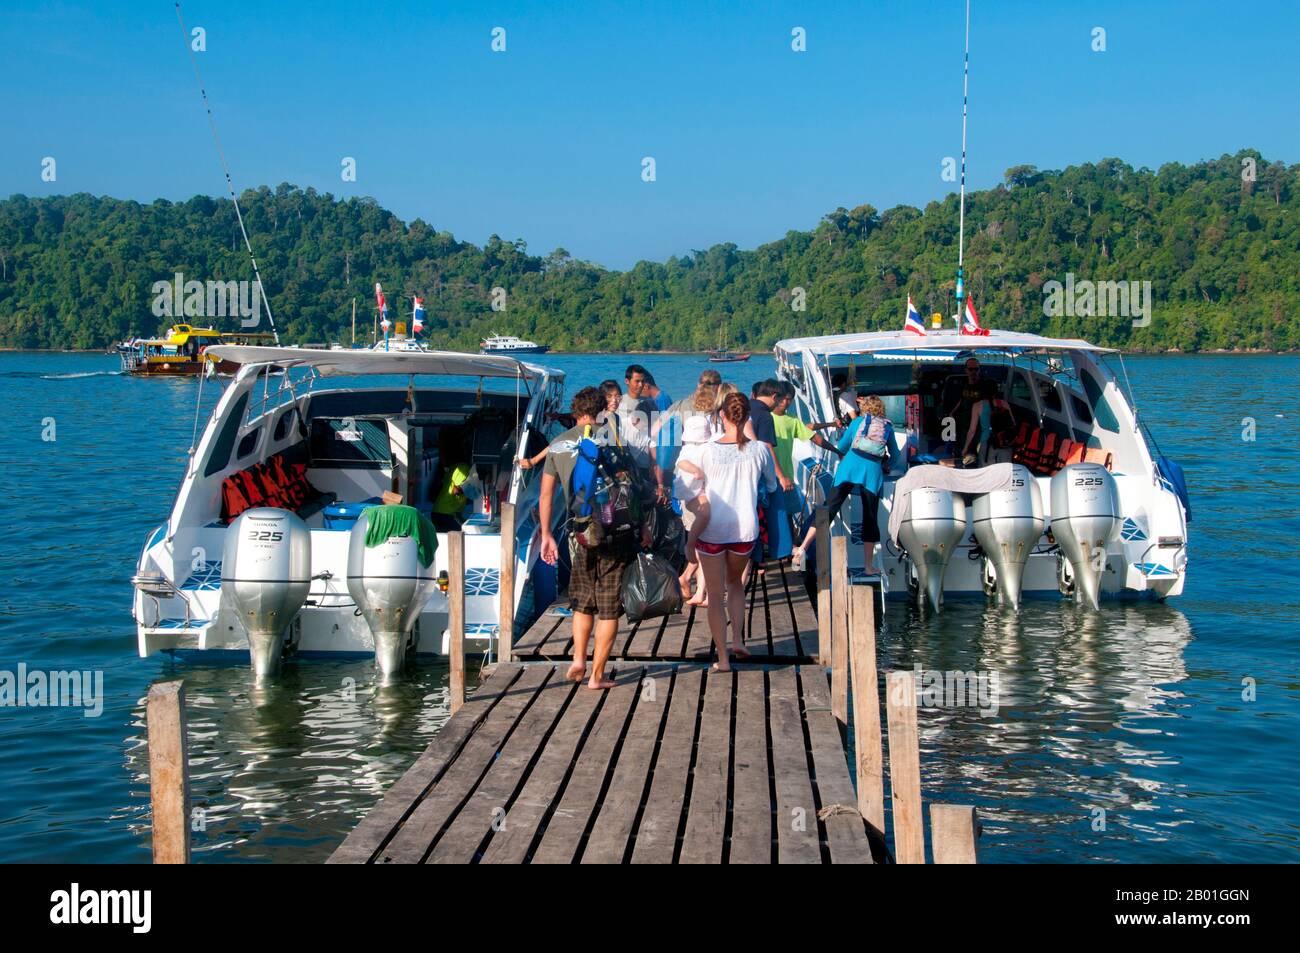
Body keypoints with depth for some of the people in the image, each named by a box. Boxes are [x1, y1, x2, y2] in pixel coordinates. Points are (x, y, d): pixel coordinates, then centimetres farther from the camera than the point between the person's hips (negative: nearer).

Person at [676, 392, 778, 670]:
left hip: (712, 530, -2)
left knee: (715, 594, 8)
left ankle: (723, 658, 8)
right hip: (745, 529, 2)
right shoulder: (760, 449, -5)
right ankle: (738, 639, 17)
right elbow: (772, 486, 11)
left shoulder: (707, 450, -9)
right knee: (735, 582, 28)